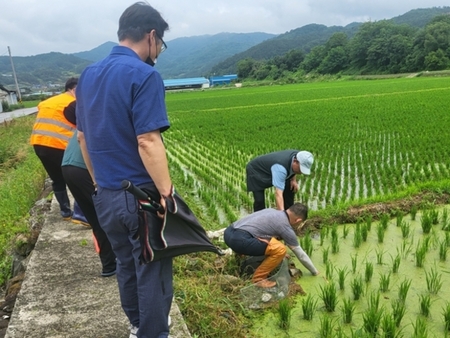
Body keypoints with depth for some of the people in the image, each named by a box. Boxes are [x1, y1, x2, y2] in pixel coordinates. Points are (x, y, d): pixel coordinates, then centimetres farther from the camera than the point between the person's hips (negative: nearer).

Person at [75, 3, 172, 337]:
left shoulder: (89, 75, 8)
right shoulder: (143, 75, -16)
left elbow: (83, 136, 13)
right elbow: (147, 142, -24)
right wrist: (167, 194, -18)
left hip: (105, 195, 8)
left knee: (126, 263, 23)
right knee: (153, 271, 8)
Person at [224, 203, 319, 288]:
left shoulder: (272, 211, 24)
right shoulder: (286, 228, 3)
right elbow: (300, 254, 14)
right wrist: (314, 271, 30)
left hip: (228, 233, 10)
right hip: (239, 239, -9)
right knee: (280, 250, -7)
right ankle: (258, 278, 3)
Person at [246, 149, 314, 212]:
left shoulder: (298, 157, -20)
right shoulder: (281, 168, -43)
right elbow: (278, 194, -49)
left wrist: (293, 180, -9)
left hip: (269, 167, 8)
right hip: (256, 170, -8)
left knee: (290, 188, 2)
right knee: (259, 200, -22)